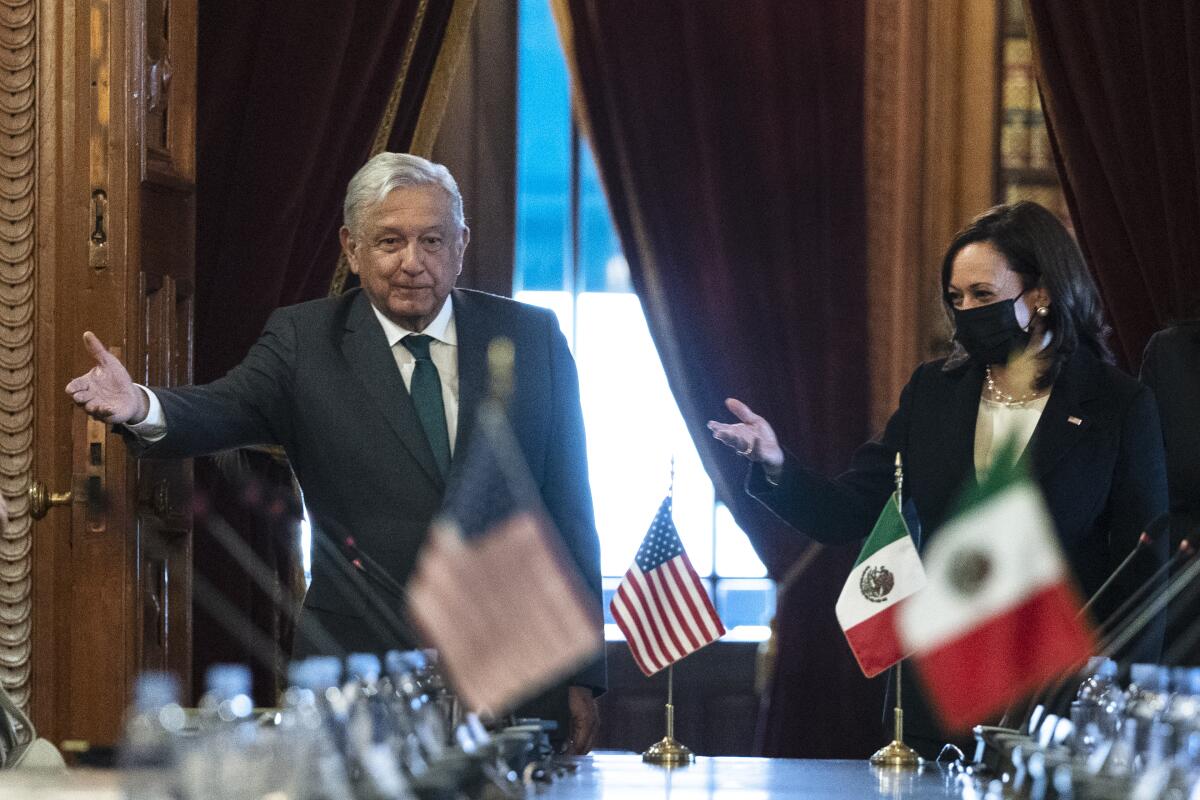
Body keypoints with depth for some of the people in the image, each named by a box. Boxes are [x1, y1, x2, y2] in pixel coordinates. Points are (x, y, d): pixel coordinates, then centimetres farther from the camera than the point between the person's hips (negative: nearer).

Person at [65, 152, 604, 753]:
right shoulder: (302, 341, 2)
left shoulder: (531, 338, 6)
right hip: (358, 675, -1)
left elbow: (568, 511, 6)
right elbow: (224, 411, -16)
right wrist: (141, 407, -40)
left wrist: (580, 676, 3)